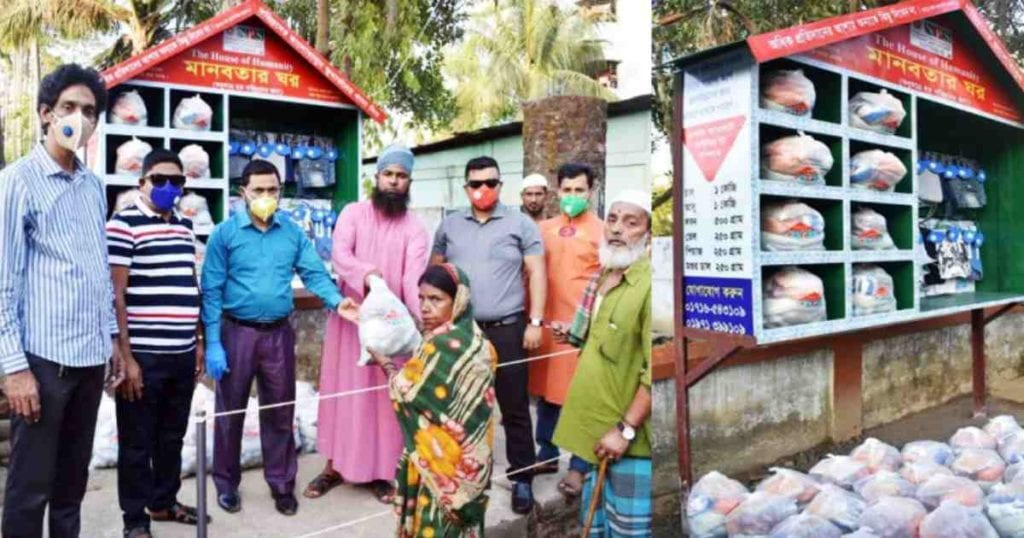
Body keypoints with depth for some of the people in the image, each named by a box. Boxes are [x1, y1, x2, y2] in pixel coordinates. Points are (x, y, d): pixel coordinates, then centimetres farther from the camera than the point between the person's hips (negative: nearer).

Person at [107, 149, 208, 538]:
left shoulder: (185, 226, 12)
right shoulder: (123, 224, -9)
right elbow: (115, 296, -12)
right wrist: (125, 357, -15)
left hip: (183, 354, 6)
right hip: (144, 355, -6)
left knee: (172, 436, 19)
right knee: (137, 442, 8)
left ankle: (165, 502, 36)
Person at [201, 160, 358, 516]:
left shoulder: (293, 233, 2)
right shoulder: (225, 233, -5)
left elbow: (314, 273, -3)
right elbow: (211, 290, -7)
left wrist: (337, 301, -23)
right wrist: (213, 343, -12)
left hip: (279, 334, 2)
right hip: (237, 332, -2)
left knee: (280, 411, 13)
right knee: (230, 410, 12)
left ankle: (281, 483, 28)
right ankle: (226, 483, 32)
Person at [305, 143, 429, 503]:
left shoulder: (415, 229, -2)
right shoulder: (353, 213, 0)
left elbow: (414, 277, -15)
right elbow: (339, 254, -17)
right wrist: (366, 273, -39)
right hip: (349, 318, 1)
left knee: (385, 396, 7)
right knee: (342, 391, 10)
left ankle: (381, 471, 22)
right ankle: (334, 466, 26)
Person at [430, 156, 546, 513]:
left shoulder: (521, 224, -1)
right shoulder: (449, 226, 9)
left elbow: (536, 273, -3)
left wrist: (535, 322, -9)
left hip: (507, 329, -3)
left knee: (514, 408, 4)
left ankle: (522, 478, 17)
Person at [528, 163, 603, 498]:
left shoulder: (602, 231, -1)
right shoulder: (544, 229, 11)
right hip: (547, 322, 5)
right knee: (546, 390, 13)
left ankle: (579, 467, 12)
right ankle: (547, 454, 28)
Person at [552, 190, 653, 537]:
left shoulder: (651, 283, -17)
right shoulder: (604, 277, 11)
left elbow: (655, 372, -22)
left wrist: (626, 429, -20)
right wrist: (575, 335, 9)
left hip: (628, 437, -8)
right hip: (594, 429, 8)